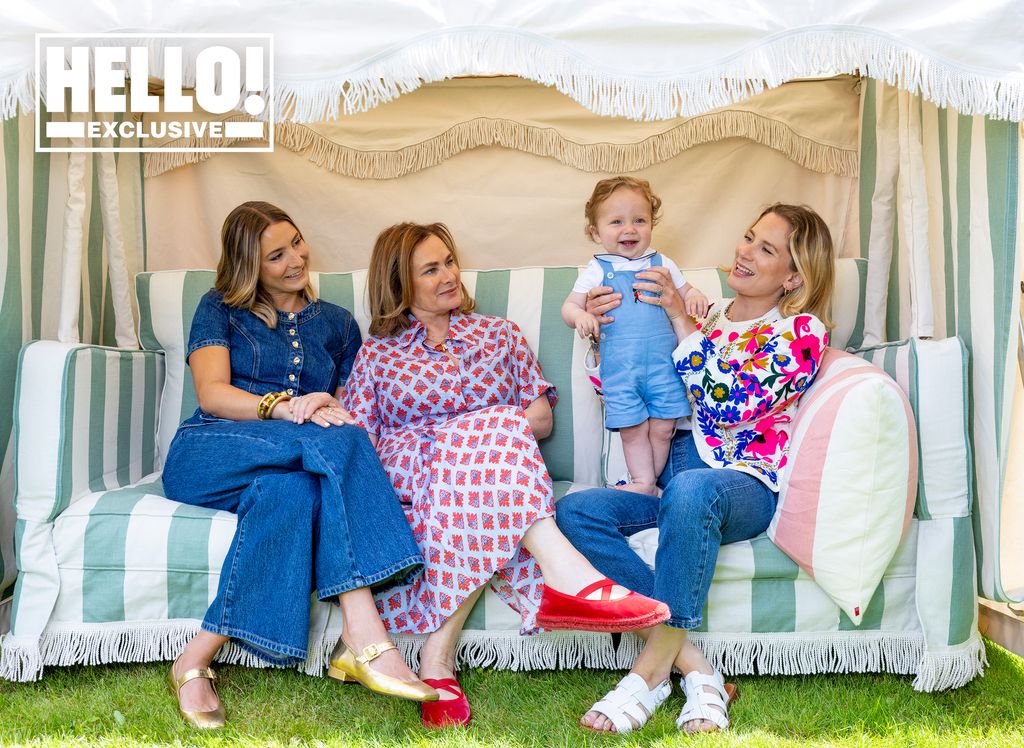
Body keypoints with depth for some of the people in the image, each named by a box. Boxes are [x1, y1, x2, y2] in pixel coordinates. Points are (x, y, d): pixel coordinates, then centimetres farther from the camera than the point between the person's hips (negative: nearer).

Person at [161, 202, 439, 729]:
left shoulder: (337, 324, 22)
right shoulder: (220, 309, 14)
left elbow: (347, 412, 19)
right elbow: (212, 394, -2)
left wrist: (328, 410, -8)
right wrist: (283, 408, -21)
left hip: (279, 467, 3)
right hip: (206, 458, -3)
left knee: (290, 490, -38)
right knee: (337, 441, -33)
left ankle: (198, 658, -40)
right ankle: (365, 636, -45)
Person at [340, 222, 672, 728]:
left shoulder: (500, 335, 22)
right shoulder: (376, 353, 18)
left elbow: (543, 418, 16)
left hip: (490, 466, 2)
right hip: (405, 473, -2)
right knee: (496, 427, -35)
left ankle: (437, 660, -39)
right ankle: (563, 571, -50)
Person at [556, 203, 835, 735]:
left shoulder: (802, 331, 3)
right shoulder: (703, 316, 18)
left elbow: (731, 406, -13)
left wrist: (682, 322, -8)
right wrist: (601, 334, 2)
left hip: (745, 484, -5)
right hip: (670, 478, 6)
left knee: (691, 488, -41)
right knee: (573, 512, -23)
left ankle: (650, 670, -29)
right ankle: (693, 667, -25)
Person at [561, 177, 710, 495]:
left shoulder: (662, 264, 9)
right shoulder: (597, 271, 3)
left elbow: (685, 291, 19)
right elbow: (569, 305, 3)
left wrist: (695, 296, -5)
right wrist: (580, 316, -21)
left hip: (664, 365, 2)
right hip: (620, 370, -2)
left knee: (663, 428, 3)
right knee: (633, 430, 0)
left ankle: (646, 481, 18)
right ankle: (643, 482, 14)